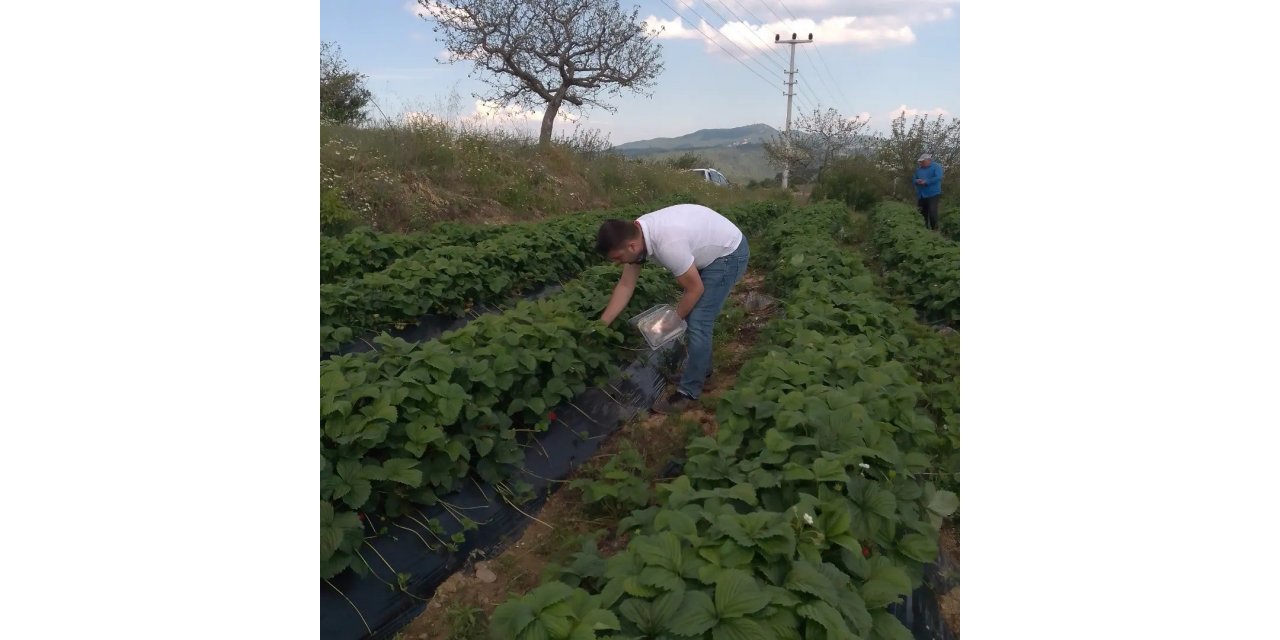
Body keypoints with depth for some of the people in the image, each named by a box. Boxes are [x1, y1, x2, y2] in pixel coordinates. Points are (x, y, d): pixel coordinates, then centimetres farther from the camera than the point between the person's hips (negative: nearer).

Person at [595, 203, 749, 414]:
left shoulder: (668, 244, -38)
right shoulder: (634, 234, -11)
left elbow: (695, 289, -23)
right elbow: (626, 285, -2)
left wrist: (671, 322, -9)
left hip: (729, 253, -9)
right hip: (711, 249, 9)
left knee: (698, 322, -10)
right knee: (692, 314, 17)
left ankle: (688, 393, 1)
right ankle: (702, 366, 37)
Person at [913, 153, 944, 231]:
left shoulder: (936, 167, -4)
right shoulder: (918, 169, 14)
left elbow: (938, 178, -17)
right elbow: (914, 179, 19)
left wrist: (926, 182, -21)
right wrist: (917, 181, -6)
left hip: (933, 194, -6)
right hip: (921, 195, 6)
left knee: (932, 212, -13)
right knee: (923, 212, 11)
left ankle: (934, 229, -5)